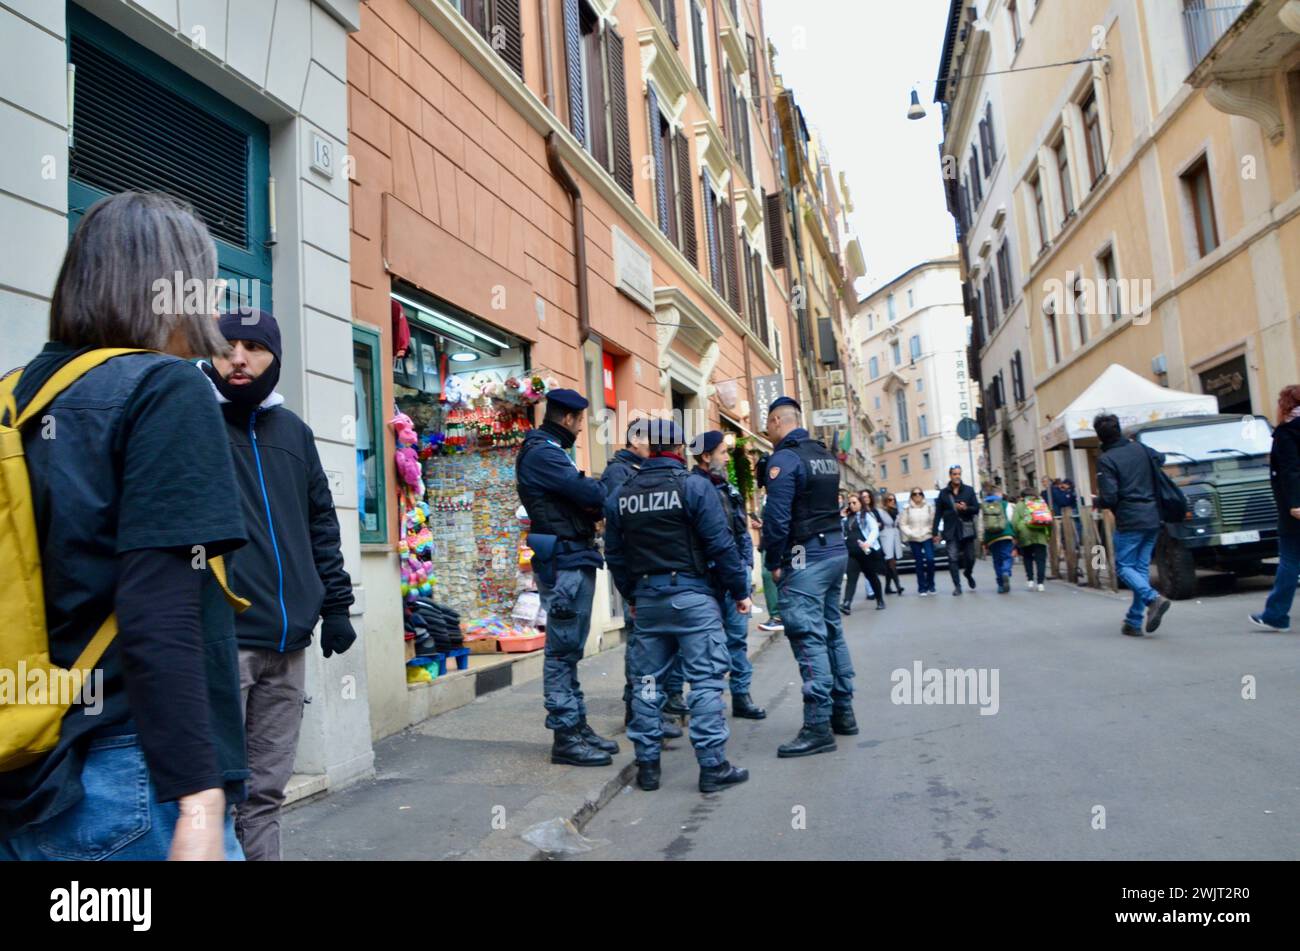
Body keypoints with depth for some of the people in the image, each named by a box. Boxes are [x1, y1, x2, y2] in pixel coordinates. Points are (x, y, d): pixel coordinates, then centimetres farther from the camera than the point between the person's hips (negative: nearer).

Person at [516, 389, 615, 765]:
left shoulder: (550, 451, 20)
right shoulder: (542, 453, -13)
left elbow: (580, 497, 12)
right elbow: (590, 493, -21)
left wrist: (594, 502, -9)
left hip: (575, 560, 10)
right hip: (564, 561, -10)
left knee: (569, 649, 14)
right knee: (562, 650, -5)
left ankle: (577, 724, 22)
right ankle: (565, 737, 1)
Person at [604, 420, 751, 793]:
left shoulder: (621, 495, 8)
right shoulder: (694, 486, -7)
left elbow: (614, 555, 12)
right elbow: (721, 545, -10)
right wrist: (740, 590, -1)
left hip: (646, 598, 5)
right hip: (691, 595, -5)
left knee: (647, 681, 13)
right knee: (705, 680, 1)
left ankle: (647, 764, 19)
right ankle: (713, 766, 3)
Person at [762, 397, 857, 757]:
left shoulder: (784, 457, -12)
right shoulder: (825, 454, 14)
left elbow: (777, 516, -18)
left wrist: (773, 561, -8)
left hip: (806, 556, -9)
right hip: (835, 550, 9)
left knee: (808, 637, -8)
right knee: (832, 631, 15)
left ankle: (818, 727, -8)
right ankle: (842, 713, 22)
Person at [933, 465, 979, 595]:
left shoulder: (969, 490, 5)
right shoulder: (943, 493, 5)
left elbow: (976, 508, 3)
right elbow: (938, 514, 4)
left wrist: (966, 508, -18)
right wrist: (935, 532, 1)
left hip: (967, 529, 1)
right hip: (951, 531, -1)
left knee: (970, 557, 7)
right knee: (953, 559, -7)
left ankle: (968, 574, 38)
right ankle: (957, 586, -3)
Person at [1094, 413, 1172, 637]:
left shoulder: (1106, 460, -12)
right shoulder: (1139, 448, 8)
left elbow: (1109, 498, -16)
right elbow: (1161, 458, 31)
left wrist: (1096, 502, 4)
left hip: (1129, 520, -7)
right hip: (1153, 518, 7)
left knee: (1123, 566, 4)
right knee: (1142, 566, 9)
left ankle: (1153, 598, -21)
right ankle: (1134, 622, 11)